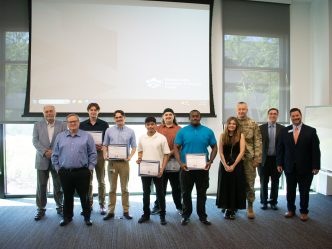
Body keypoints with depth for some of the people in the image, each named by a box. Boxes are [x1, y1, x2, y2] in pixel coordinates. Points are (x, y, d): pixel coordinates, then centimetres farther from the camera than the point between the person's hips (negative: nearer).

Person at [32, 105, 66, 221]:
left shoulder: (62, 125, 4)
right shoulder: (37, 125, 7)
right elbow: (35, 141, -1)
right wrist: (45, 152, -15)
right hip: (42, 159, 1)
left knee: (58, 185, 7)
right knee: (41, 185, 4)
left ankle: (59, 207, 20)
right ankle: (41, 209, 16)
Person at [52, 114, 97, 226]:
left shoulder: (87, 136, 1)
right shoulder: (60, 137, 8)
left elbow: (93, 154, 1)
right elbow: (55, 155, 11)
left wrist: (90, 168, -4)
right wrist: (57, 168, 6)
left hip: (82, 172, -2)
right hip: (65, 173, 2)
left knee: (84, 196, 6)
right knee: (67, 196, 13)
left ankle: (87, 217, 20)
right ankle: (67, 217, 28)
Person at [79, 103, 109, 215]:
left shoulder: (104, 124, 4)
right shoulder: (82, 125, 7)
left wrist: (102, 147, -15)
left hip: (100, 154, -1)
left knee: (101, 181, 3)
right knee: (88, 181, 6)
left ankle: (102, 205, 11)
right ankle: (89, 204, 17)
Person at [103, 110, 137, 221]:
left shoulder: (130, 131, 4)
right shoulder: (109, 130, 6)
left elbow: (134, 147, 5)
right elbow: (105, 145, 10)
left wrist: (130, 156, -12)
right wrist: (105, 155, -8)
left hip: (124, 162, -1)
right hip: (112, 162, 1)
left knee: (124, 188, 6)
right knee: (112, 188, 7)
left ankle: (126, 211, 13)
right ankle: (111, 211, 14)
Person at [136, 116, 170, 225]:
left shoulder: (162, 138, -6)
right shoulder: (142, 138, 4)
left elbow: (166, 155, -5)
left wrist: (162, 169, -14)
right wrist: (139, 158, -6)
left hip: (157, 170, -3)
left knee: (160, 193, 5)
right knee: (146, 193, 12)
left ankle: (162, 215, 16)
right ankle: (146, 214, 24)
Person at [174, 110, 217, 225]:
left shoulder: (208, 131, 2)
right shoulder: (182, 131, -1)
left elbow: (214, 147, 6)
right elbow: (176, 148, -2)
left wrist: (210, 161, -8)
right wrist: (180, 163, -15)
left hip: (203, 168, 1)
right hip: (186, 167, 0)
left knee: (202, 193, 11)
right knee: (186, 193, 10)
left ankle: (202, 216, 24)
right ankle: (186, 215, 24)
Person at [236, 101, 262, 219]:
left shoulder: (253, 124, 1)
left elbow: (258, 142, -1)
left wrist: (257, 158, -8)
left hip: (249, 159, -1)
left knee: (250, 184, 4)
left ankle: (250, 207, 17)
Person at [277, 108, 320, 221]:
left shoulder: (311, 131, -3)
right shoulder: (284, 131, 3)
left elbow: (315, 150, -5)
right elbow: (280, 148, 5)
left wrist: (315, 166, -9)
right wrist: (279, 163, 0)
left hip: (305, 168, -2)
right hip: (289, 167, 2)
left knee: (304, 191, 9)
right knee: (290, 190, 11)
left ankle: (303, 211, 25)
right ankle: (291, 209, 27)